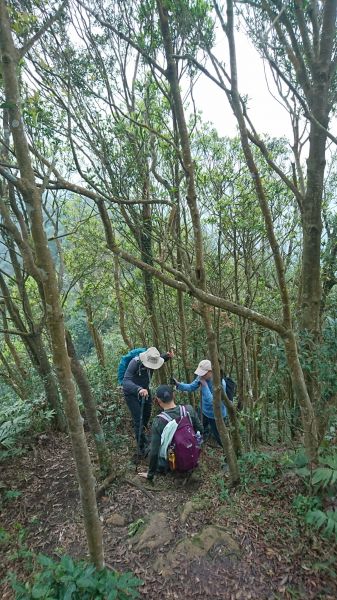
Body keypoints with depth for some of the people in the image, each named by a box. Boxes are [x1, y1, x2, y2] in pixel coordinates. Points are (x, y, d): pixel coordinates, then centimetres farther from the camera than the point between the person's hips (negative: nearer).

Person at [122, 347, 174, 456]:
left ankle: (140, 432, 49)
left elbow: (161, 358, 7)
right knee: (138, 420, -9)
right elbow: (126, 382, -47)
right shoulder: (135, 363, -36)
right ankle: (142, 448, 7)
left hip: (145, 390, 6)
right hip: (132, 393, -6)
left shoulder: (152, 360, -19)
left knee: (147, 415, 21)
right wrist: (138, 389, -64)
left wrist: (168, 355, -16)